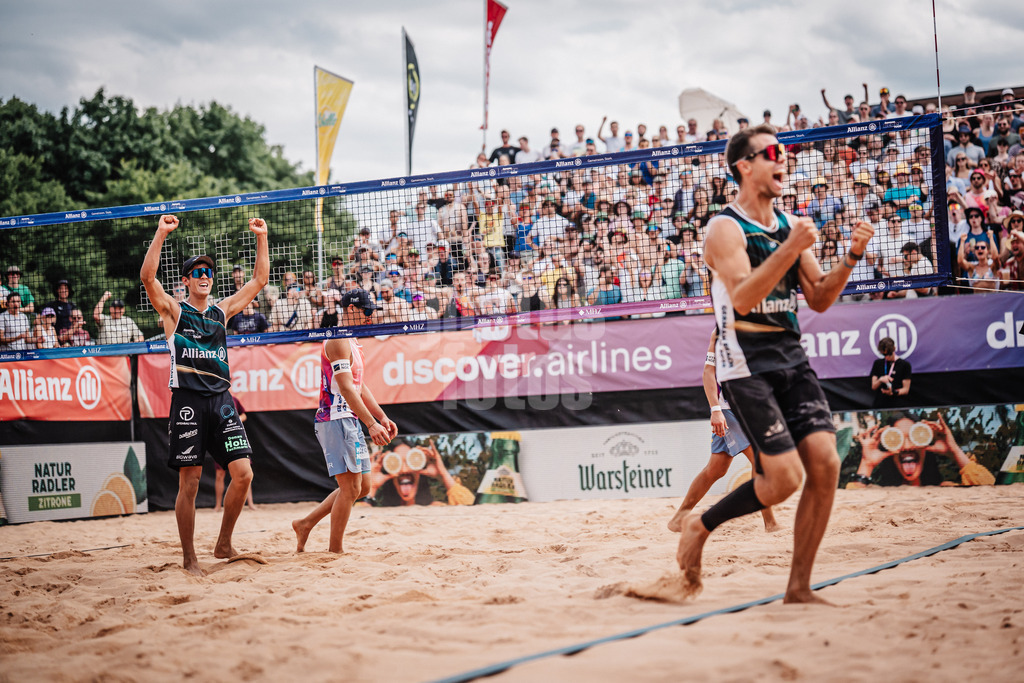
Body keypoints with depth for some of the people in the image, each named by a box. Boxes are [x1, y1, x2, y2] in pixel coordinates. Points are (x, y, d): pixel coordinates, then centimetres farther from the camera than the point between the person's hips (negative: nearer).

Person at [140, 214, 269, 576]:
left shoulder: (222, 310, 17)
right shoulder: (174, 310, 5)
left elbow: (259, 280, 20)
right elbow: (147, 277, -12)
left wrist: (261, 237, 13)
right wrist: (161, 233, -17)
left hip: (221, 400, 4)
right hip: (188, 401, -4)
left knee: (243, 474, -5)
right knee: (189, 483, -3)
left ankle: (224, 544, 12)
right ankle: (189, 558, 6)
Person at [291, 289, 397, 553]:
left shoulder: (352, 343, 20)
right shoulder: (338, 341, -13)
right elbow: (346, 388, -21)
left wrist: (382, 417, 15)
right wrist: (371, 423, -26)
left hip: (350, 421, 10)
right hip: (335, 420, -10)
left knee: (362, 487, 12)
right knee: (350, 487, -9)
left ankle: (306, 524, 19)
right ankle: (335, 550, -1)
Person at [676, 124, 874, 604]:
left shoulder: (788, 226, 14)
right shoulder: (725, 227, -8)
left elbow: (819, 300, 15)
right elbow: (743, 299, -21)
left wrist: (851, 257, 1)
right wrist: (791, 249, -25)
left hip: (791, 358, 7)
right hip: (746, 362, -7)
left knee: (825, 463, -7)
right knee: (784, 478, -13)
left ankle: (799, 589, 3)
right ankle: (698, 527, 12)